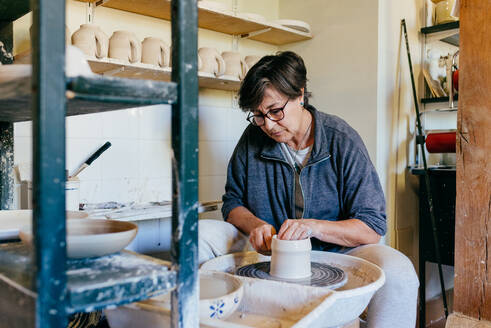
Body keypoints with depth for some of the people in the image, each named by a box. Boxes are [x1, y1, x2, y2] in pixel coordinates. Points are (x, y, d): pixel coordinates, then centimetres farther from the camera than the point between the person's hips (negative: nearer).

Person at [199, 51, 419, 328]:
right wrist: (255, 225, -17)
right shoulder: (253, 138, -3)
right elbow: (233, 203, 6)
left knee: (398, 273, -33)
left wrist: (313, 227, -28)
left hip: (336, 251, -2)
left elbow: (372, 228, -13)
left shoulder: (343, 141, -13)